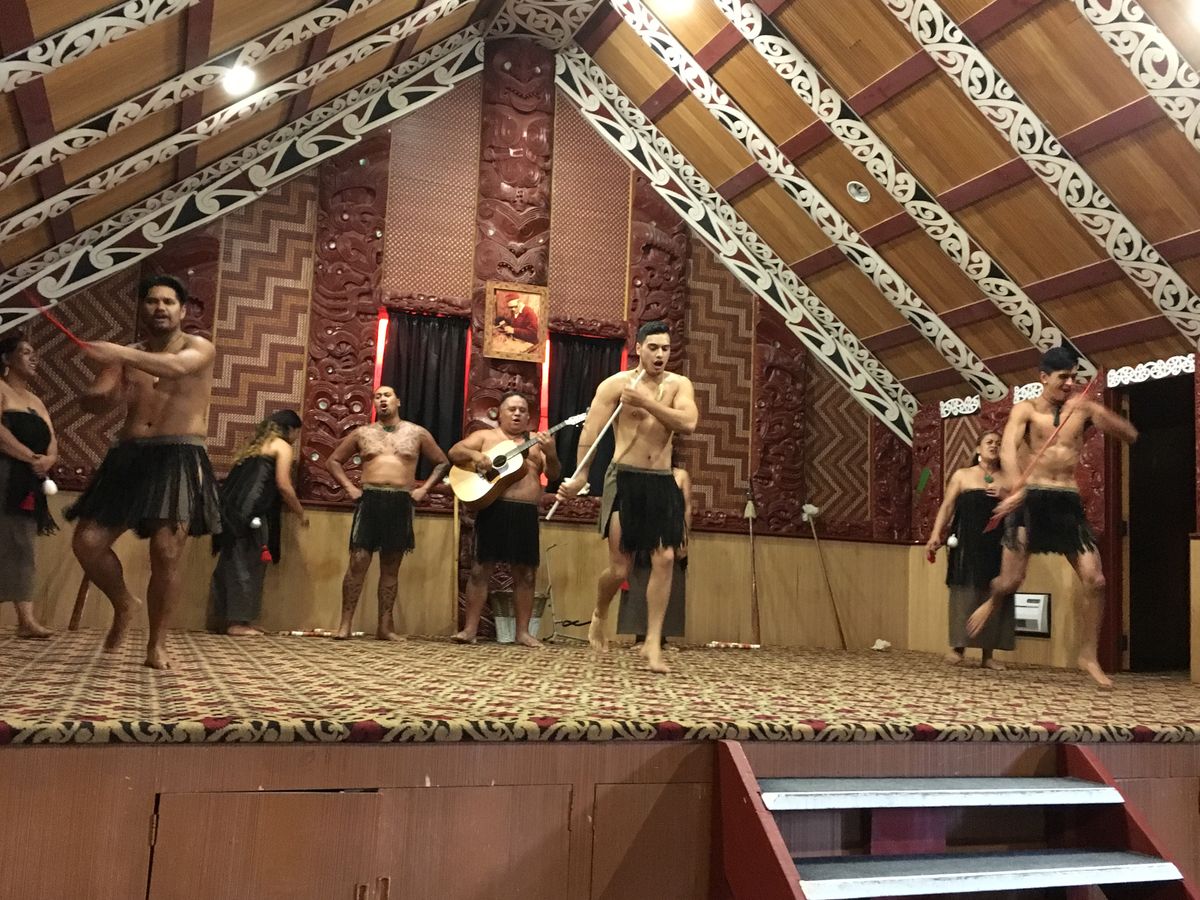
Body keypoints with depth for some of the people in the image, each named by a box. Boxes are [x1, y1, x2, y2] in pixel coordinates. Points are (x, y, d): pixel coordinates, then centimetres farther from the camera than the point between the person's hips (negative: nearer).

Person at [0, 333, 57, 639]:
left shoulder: (36, 402, 23)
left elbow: (52, 444, 17)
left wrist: (47, 460, -5)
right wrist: (33, 458, -18)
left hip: (27, 484, 8)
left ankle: (26, 620, 2)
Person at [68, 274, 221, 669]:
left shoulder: (199, 348, 2)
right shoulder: (127, 355, 14)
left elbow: (175, 366, -24)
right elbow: (88, 401, 4)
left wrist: (120, 354, -37)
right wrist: (111, 398, -20)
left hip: (178, 460, -5)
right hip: (128, 457, 5)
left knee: (166, 553, -14)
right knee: (88, 542, -3)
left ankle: (157, 643, 2)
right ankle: (124, 604, 25)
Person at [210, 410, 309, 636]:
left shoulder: (255, 445, 27)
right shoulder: (282, 446, 3)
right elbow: (283, 486, -6)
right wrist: (301, 513, 4)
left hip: (232, 509, 8)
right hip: (250, 511, -8)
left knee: (234, 563, 10)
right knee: (247, 565, -3)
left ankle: (227, 618, 14)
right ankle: (239, 621, -1)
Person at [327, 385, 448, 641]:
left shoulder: (416, 433, 9)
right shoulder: (362, 433, 10)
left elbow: (442, 462, 13)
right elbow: (334, 460, 17)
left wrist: (424, 489, 3)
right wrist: (349, 487, 3)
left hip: (401, 503, 0)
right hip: (370, 500, 0)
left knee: (391, 566, 5)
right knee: (358, 562, -7)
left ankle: (385, 626, 9)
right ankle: (345, 624, -2)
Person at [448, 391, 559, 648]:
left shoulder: (536, 442, 16)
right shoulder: (485, 436, 11)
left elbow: (554, 476, 8)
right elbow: (454, 452, 3)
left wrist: (551, 454, -11)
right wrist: (475, 455, -17)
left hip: (526, 513, 2)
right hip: (493, 509, -2)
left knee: (526, 572, 4)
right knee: (481, 567, -2)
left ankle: (523, 631, 12)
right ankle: (470, 628, 4)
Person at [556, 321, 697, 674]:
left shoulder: (679, 385, 5)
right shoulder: (617, 384, -3)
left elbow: (688, 423, -14)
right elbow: (590, 431, -8)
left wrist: (646, 402, -21)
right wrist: (579, 476, -17)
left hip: (663, 483, 3)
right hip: (625, 480, -3)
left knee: (665, 559, -7)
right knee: (620, 568, -2)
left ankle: (652, 644, 1)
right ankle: (599, 616, 29)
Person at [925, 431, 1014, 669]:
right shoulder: (962, 475, 8)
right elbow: (947, 506, 1)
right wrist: (936, 535, -11)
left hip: (997, 544, 2)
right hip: (968, 543, -2)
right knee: (965, 592, -8)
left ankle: (988, 654, 6)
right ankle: (957, 647, -4)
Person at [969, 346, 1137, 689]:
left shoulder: (1083, 408, 7)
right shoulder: (1026, 409, -1)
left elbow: (1130, 435, 0)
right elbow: (1007, 449, -17)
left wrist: (1096, 410, -18)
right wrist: (1017, 487, -35)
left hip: (1069, 502, 3)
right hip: (1032, 499, -3)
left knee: (1095, 580, -5)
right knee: (1011, 581, -3)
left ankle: (1088, 655, 11)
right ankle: (992, 602, 34)